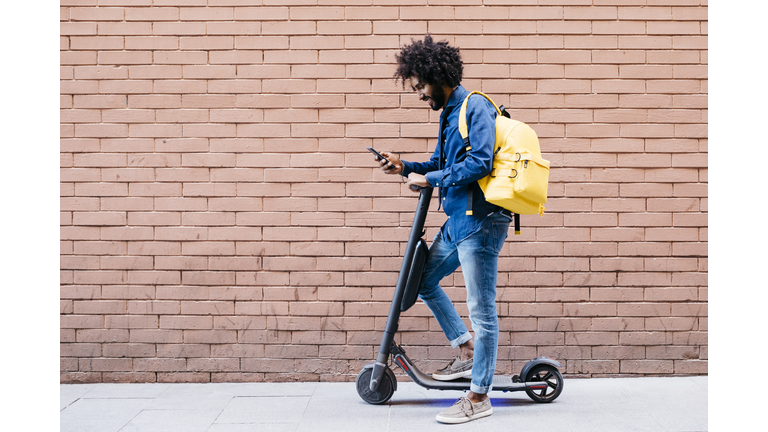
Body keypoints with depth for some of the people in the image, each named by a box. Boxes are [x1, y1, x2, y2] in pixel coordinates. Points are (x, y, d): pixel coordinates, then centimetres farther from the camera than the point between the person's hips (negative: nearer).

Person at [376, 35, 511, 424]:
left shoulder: (475, 107, -13)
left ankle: (478, 398, 4)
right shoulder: (448, 111, 16)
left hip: (479, 222, -10)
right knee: (423, 282, 18)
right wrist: (406, 168, 6)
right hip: (456, 221, 10)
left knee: (481, 309, -4)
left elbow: (479, 163, -23)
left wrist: (429, 180, -16)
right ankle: (467, 354, 27)